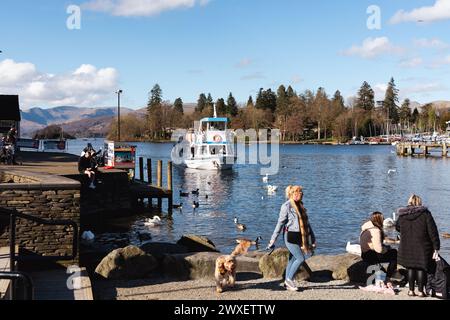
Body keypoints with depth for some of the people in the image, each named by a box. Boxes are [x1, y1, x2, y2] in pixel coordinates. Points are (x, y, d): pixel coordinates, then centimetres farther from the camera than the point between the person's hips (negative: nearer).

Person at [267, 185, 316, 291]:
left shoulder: (300, 206, 14)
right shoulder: (286, 206, -10)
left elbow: (306, 223, 19)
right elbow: (280, 223, -11)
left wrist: (312, 238, 20)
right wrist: (273, 240, -10)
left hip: (298, 237, 7)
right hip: (290, 236, -7)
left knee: (292, 260, 10)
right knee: (300, 259, -10)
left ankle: (287, 283, 18)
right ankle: (289, 279, 3)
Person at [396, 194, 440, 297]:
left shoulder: (402, 215, 0)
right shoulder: (425, 214, -9)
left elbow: (397, 227, 18)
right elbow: (433, 232, -10)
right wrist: (436, 247, -7)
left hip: (407, 247, 3)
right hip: (422, 247, -2)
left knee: (410, 268, 12)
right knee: (421, 268, 7)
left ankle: (411, 290, 14)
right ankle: (420, 291, 8)